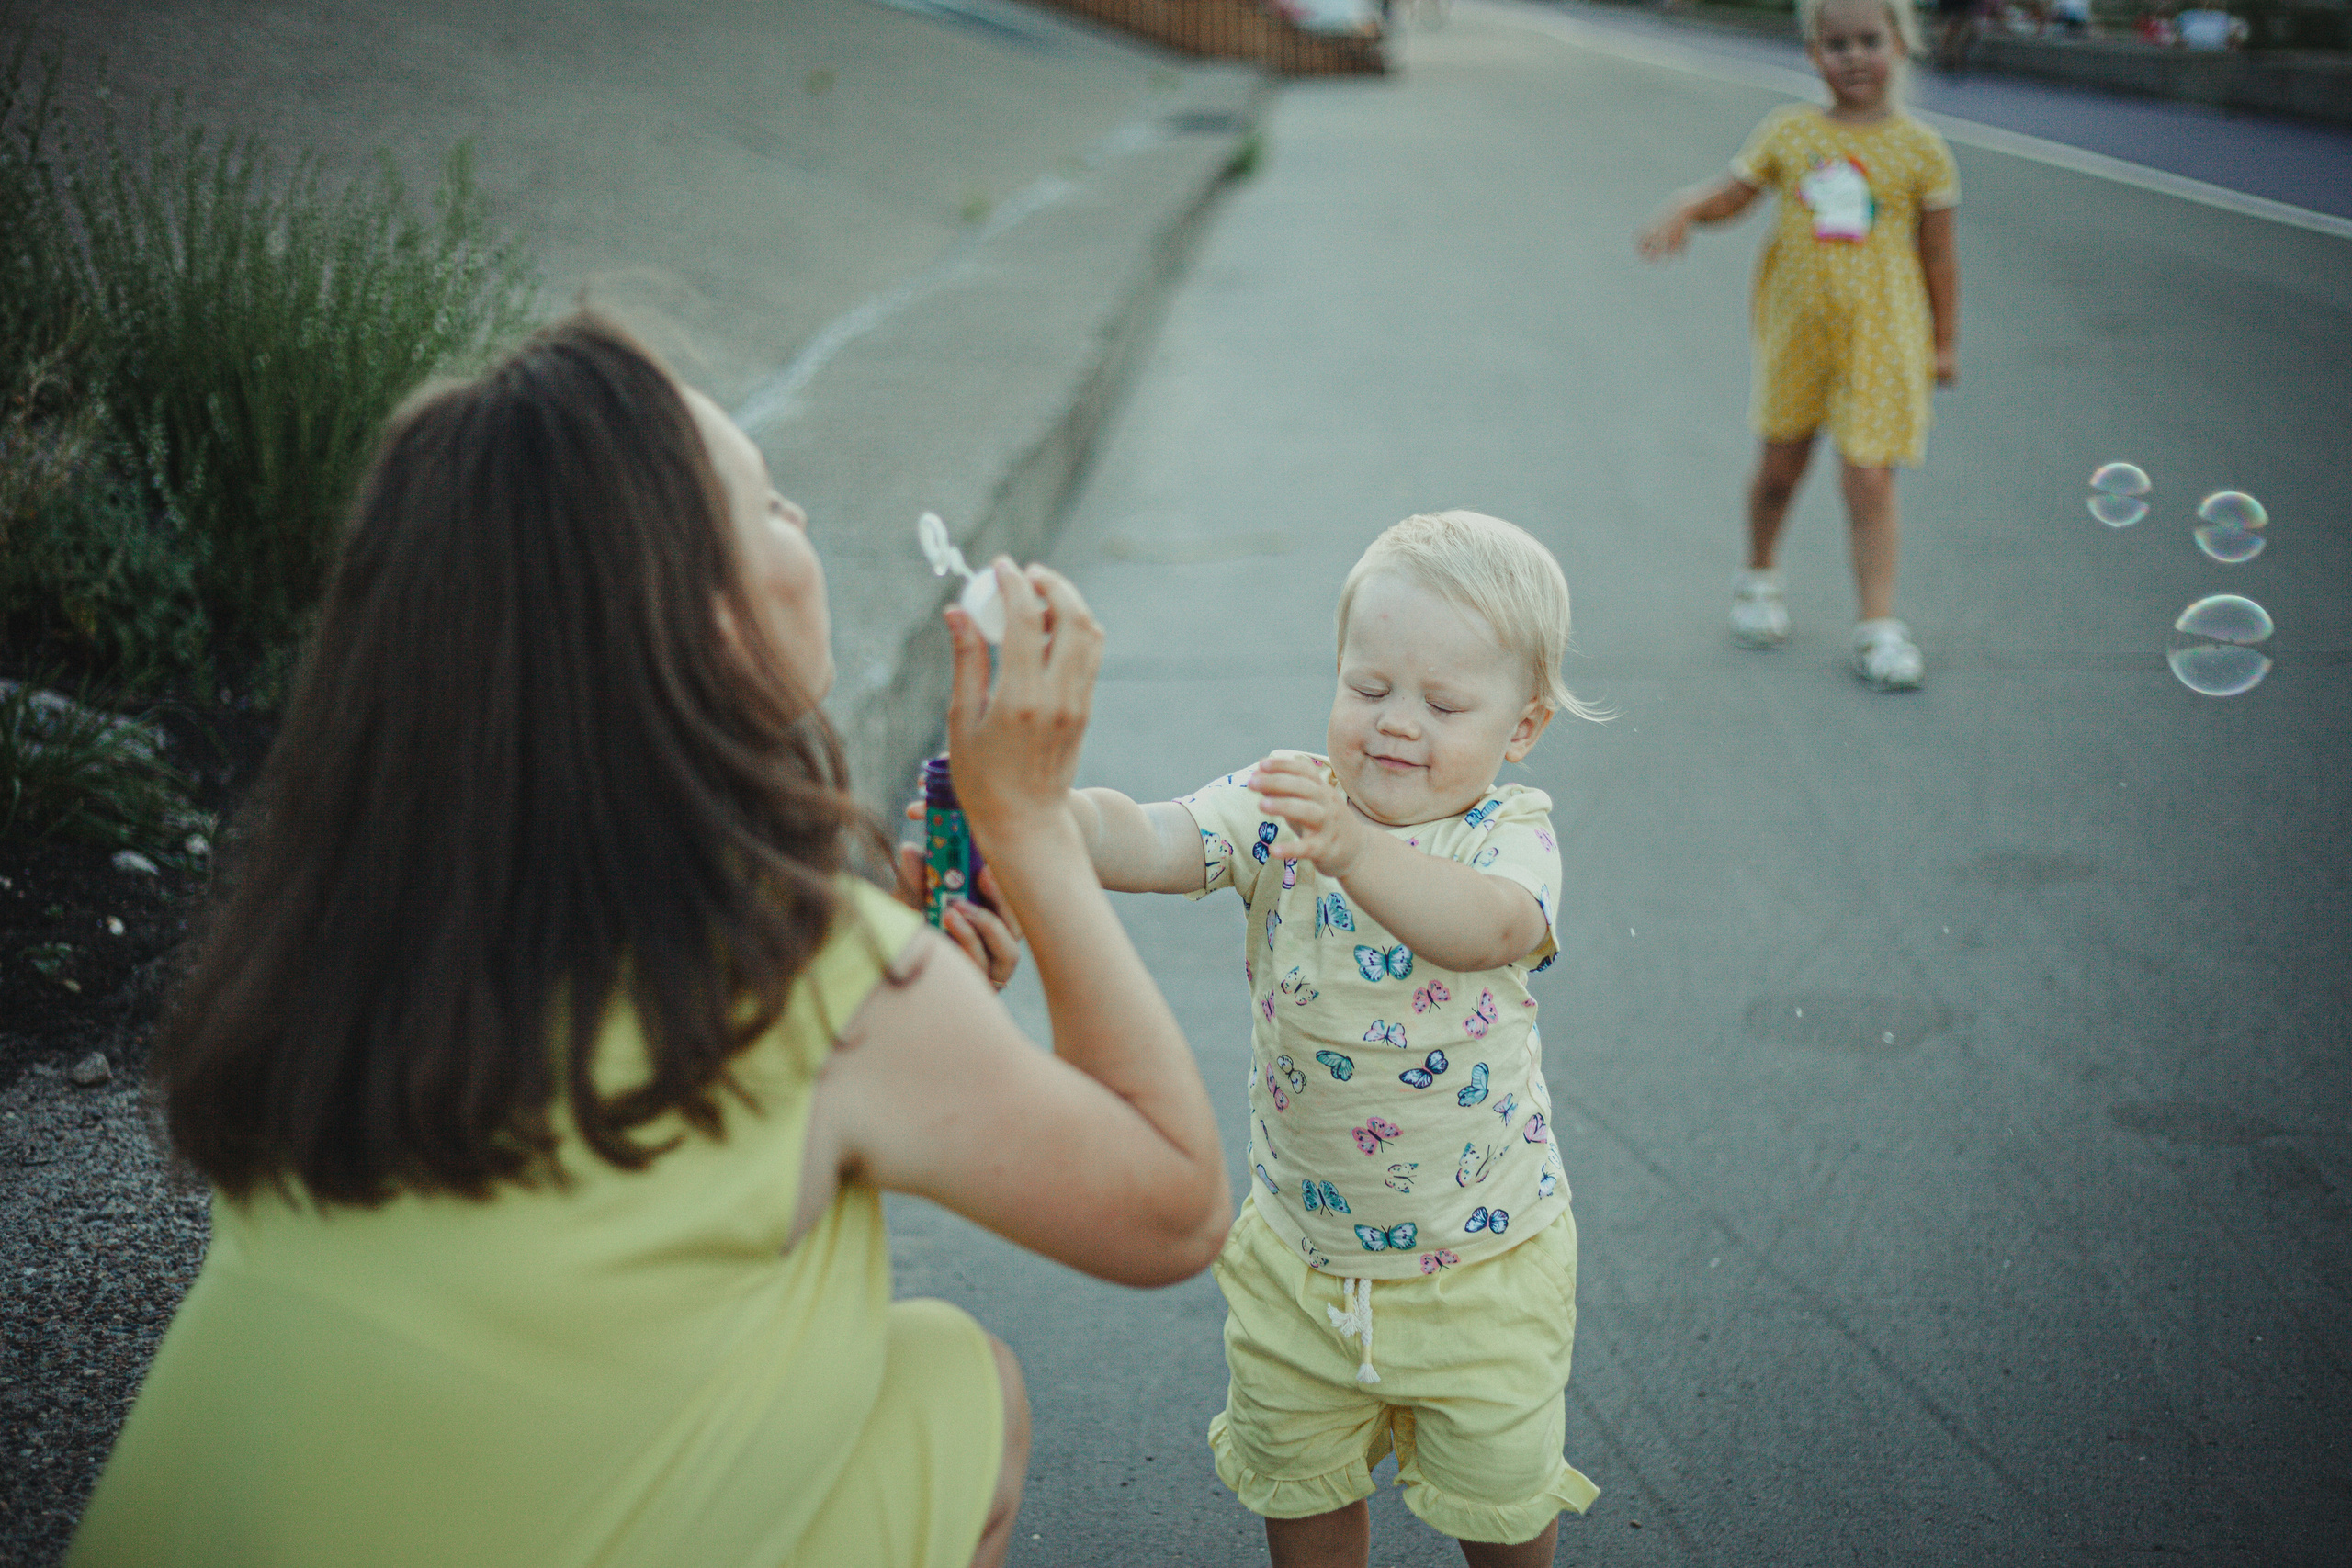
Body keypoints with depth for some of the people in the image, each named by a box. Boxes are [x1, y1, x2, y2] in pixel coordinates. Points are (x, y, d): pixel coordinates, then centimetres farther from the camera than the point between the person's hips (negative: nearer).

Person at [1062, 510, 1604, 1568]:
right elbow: (1149, 845, -27)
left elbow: (1498, 926, -42)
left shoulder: (1509, 832, -18)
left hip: (1481, 1267, -2)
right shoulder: (1284, 805, -11)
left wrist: (1353, 850, -60)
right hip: (1298, 1257, 2)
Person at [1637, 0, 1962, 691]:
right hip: (1797, 328, 2)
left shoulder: (1921, 150, -3)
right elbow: (1730, 193, 6)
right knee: (1781, 465, 17)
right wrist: (1681, 211, -16)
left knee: (1869, 481, -8)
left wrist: (1945, 342, 6)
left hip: (1881, 336, -2)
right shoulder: (1789, 132, 0)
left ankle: (1879, 626, -1)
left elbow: (1938, 252, 2)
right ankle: (1759, 577, 41)